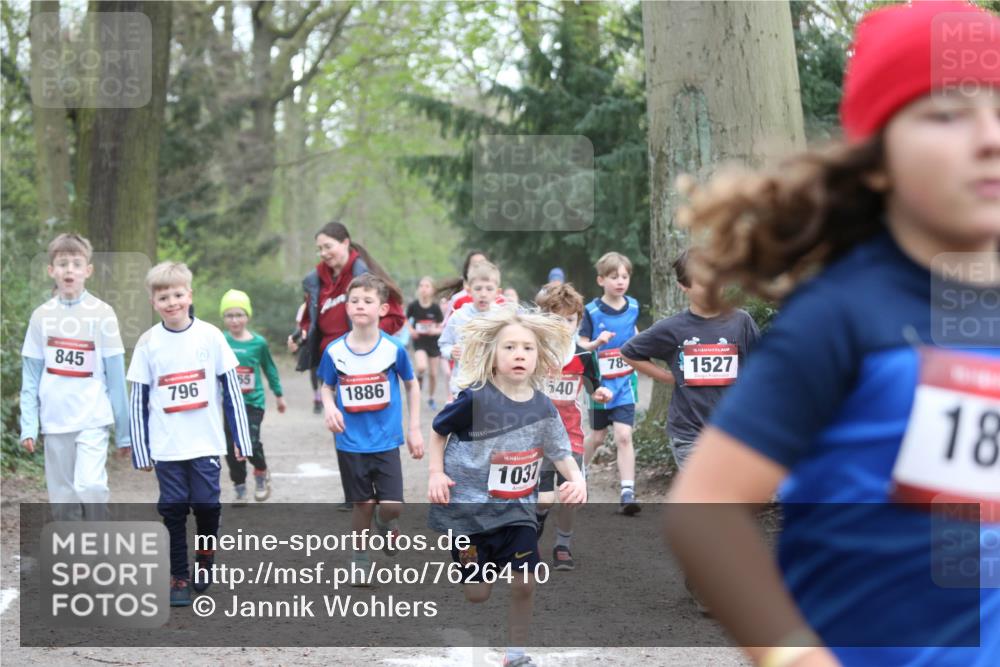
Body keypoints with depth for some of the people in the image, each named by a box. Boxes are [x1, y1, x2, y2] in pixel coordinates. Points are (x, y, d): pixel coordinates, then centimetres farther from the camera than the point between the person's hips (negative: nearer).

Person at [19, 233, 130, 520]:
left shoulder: (102, 314, -2)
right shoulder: (41, 316, 4)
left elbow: (116, 377, 0)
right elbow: (30, 378, 7)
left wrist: (124, 431, 0)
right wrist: (28, 426, -1)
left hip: (93, 420, -3)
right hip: (55, 422, 3)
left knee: (89, 487, -20)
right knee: (63, 501, 6)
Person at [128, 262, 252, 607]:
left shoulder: (210, 336, -2)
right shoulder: (148, 343, 0)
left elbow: (231, 388, 2)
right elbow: (139, 400, 4)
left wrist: (241, 437, 1)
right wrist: (140, 450, 1)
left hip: (206, 443, 0)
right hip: (166, 446, 0)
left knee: (207, 504, 1)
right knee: (173, 510, 1)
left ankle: (205, 558, 27)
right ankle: (179, 577, 10)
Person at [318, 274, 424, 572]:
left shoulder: (393, 348, -8)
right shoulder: (335, 351, -6)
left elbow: (412, 385, 6)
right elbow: (327, 387, 9)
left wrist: (415, 429, 6)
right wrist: (329, 407, -14)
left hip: (386, 440, -1)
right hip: (351, 443, 1)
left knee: (392, 506, -7)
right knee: (362, 504, 8)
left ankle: (385, 523, 29)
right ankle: (360, 557, 29)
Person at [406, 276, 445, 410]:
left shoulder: (435, 308, -11)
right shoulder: (413, 305, -11)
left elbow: (442, 327, -3)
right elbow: (406, 320, 7)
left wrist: (435, 331, -24)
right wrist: (411, 330, -11)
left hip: (433, 342, 1)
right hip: (419, 342, -1)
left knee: (433, 373, 8)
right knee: (421, 367, -27)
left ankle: (431, 398, 30)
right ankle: (419, 378, 7)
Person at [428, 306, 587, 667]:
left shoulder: (543, 407, -4)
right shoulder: (475, 399, -17)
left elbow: (560, 452, 5)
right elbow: (438, 431, -2)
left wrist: (578, 479, -14)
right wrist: (436, 474, -13)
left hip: (516, 508, 4)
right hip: (467, 505, -4)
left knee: (525, 582, -1)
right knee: (477, 593, -1)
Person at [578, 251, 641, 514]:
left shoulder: (633, 306, 0)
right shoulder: (592, 311, -10)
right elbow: (580, 345, -10)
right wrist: (597, 342, -28)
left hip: (625, 384, 1)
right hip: (600, 383, -1)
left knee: (623, 436, -11)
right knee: (597, 437, 14)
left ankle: (628, 493, -13)